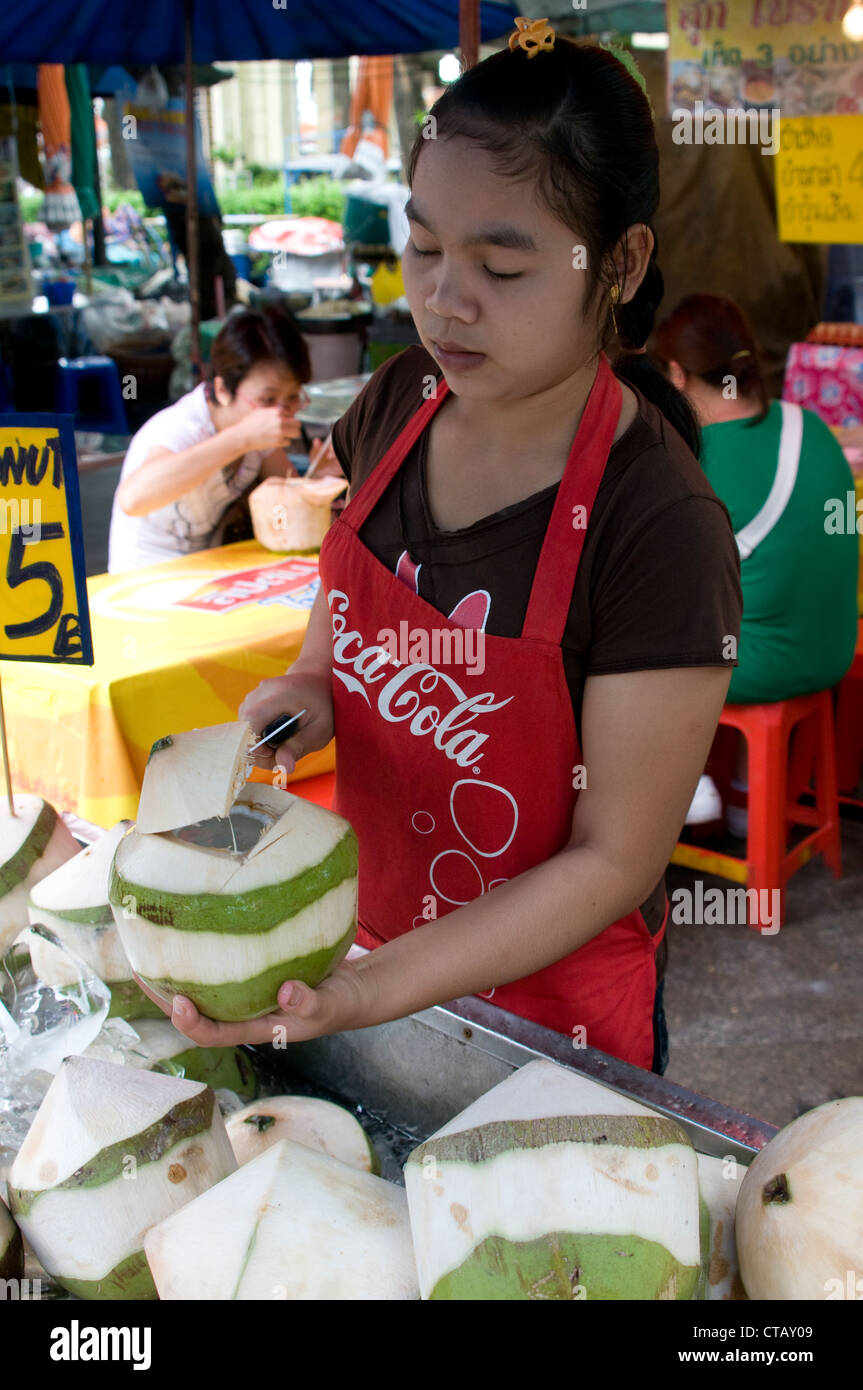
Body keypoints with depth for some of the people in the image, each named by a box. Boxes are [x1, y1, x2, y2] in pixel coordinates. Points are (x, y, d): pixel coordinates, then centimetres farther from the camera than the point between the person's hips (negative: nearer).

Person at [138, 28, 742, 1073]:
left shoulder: (660, 531, -28)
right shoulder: (399, 405, -9)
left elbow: (614, 859, -23)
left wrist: (367, 992, -30)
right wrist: (307, 693, -10)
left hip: (549, 1010, -5)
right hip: (370, 932, 6)